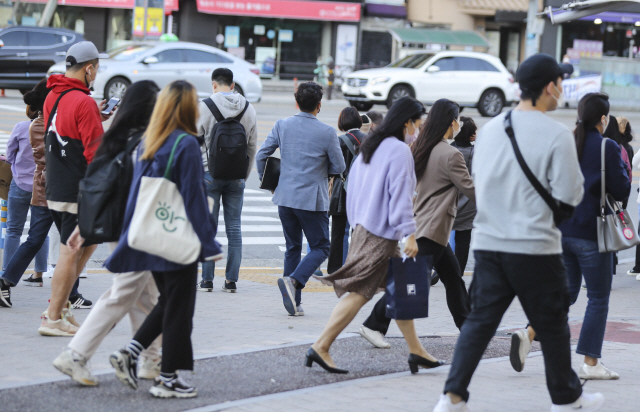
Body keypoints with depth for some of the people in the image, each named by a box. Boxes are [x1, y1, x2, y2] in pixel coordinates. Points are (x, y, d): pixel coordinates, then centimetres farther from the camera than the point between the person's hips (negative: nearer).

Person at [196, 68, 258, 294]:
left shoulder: (204, 107, -7)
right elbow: (252, 146, 10)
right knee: (234, 227, 6)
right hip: (236, 177, 3)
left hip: (210, 173, -3)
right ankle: (231, 280, 4)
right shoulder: (248, 109, 5)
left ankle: (207, 279, 0)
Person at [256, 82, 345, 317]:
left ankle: (294, 302, 12)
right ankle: (294, 280, -19)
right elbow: (339, 167, -3)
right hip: (312, 199, -4)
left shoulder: (282, 126, -1)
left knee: (293, 247, 15)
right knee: (320, 248, 7)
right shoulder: (327, 133, -11)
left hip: (285, 197, 4)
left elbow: (261, 155, 2)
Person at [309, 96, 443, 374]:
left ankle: (416, 351, 16)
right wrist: (410, 235, -17)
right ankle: (321, 347, -12)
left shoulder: (370, 147, 14)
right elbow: (400, 196, -17)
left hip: (364, 226, 10)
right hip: (381, 234, -10)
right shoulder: (400, 150, -13)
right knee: (359, 293, -9)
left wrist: (357, 223, 22)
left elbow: (353, 187, 17)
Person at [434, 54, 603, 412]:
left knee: (480, 320, 7)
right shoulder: (557, 135, -12)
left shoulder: (491, 128, 7)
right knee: (552, 326, 9)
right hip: (535, 246, -5)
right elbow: (569, 195, -12)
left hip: (488, 243, 5)